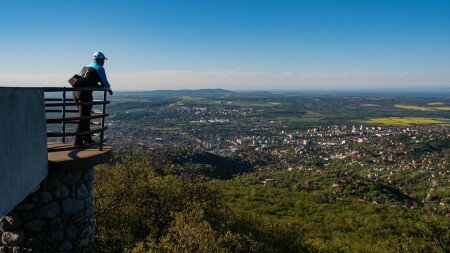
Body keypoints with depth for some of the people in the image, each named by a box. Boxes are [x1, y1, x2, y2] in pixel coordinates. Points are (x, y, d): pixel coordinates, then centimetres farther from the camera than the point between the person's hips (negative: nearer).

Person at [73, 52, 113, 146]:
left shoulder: (87, 67, 25)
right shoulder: (100, 68, 1)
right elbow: (105, 83, 2)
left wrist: (103, 86, 35)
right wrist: (109, 89, 24)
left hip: (76, 92, 8)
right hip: (84, 93, -8)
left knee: (86, 116, 17)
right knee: (83, 118, -4)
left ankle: (87, 139, 24)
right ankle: (78, 141, -3)